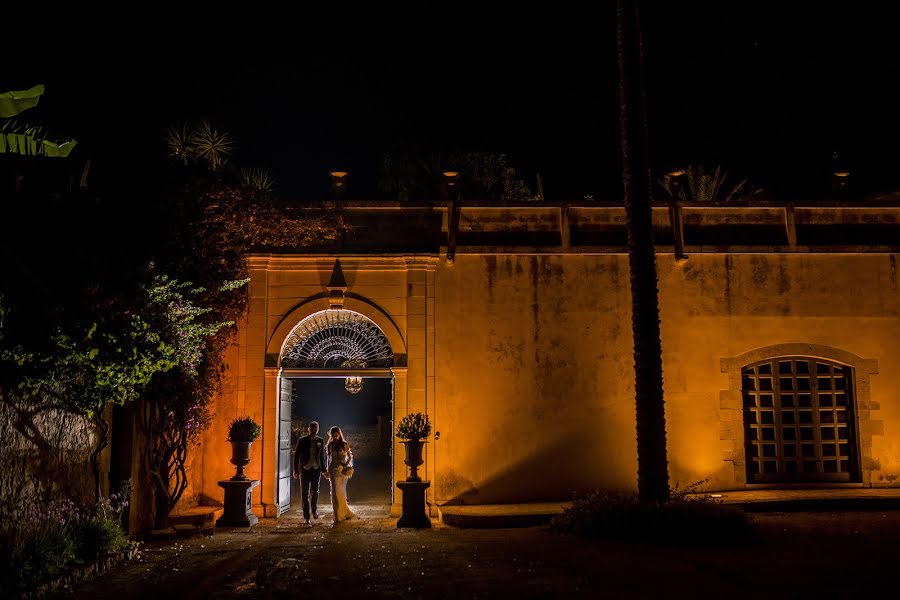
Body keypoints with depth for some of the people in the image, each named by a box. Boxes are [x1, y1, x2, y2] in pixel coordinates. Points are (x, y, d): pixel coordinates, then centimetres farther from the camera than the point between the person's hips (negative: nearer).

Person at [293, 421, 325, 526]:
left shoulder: (320, 441, 5)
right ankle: (306, 516, 7)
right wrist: (295, 470, -5)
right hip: (305, 469, -2)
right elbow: (296, 456, 0)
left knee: (315, 492, 11)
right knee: (305, 493, 0)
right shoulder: (302, 441, -2)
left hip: (316, 469, 2)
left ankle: (314, 510, 36)